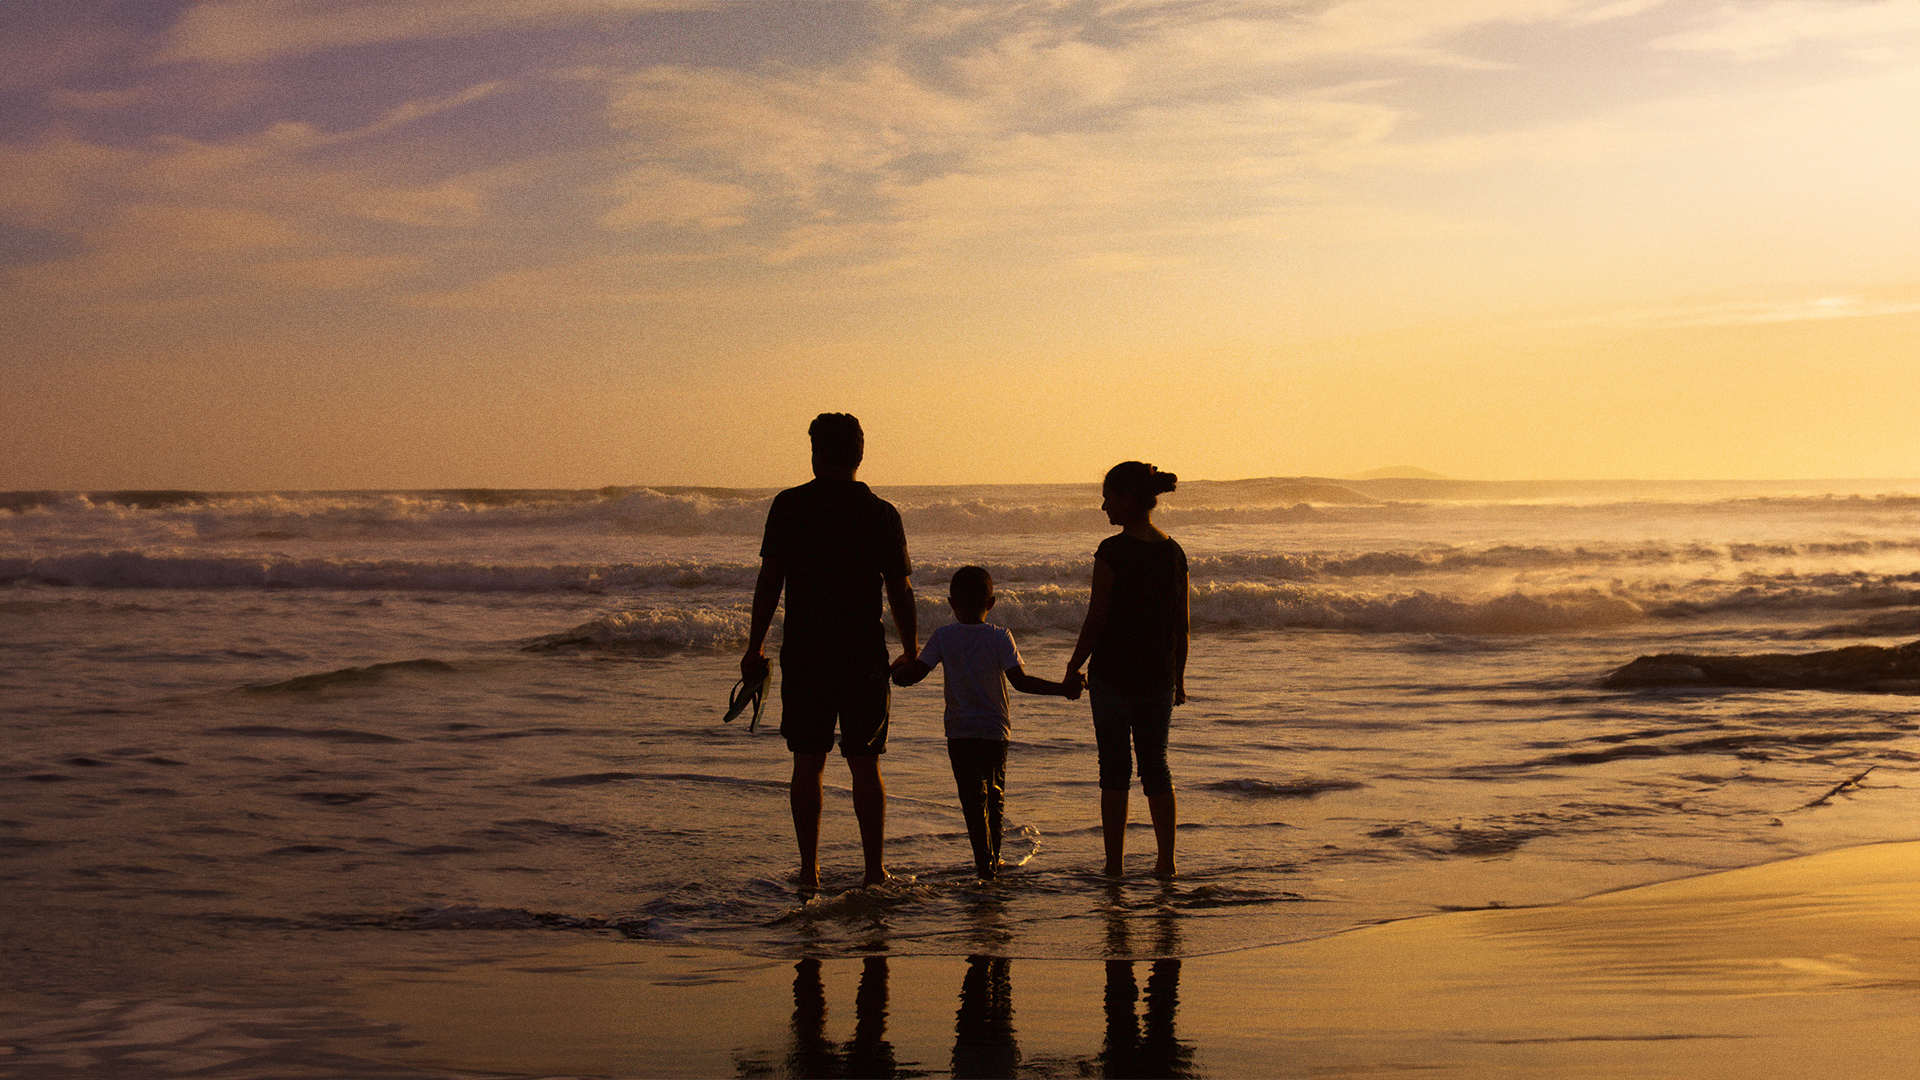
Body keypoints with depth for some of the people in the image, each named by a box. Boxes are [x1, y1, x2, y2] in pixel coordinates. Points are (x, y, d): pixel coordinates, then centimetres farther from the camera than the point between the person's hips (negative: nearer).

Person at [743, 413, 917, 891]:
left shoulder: (789, 505, -2)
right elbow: (900, 591, 1)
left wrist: (755, 647, 4)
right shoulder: (882, 514, 0)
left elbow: (769, 580, -3)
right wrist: (911, 651, 14)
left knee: (808, 762, 6)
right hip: (864, 654, 1)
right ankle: (874, 868, 6)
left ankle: (809, 870, 6)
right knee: (864, 763, 7)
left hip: (804, 653, 0)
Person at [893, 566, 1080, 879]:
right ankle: (993, 859, 28)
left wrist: (893, 674, 13)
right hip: (996, 730, 1)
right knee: (995, 795, 18)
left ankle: (986, 862, -12)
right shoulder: (1000, 637, -6)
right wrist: (1062, 689, -6)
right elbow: (1020, 680, -13)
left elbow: (914, 674, -8)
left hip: (960, 732, -1)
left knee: (973, 799, -1)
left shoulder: (942, 637, -4)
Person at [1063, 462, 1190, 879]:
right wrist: (1179, 677, 17)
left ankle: (1114, 864, 4)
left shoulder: (1113, 551, -14)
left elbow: (1096, 619, -13)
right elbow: (1182, 625, 8)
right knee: (1156, 766, 14)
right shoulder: (1173, 552, 3)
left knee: (1114, 768, 3)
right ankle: (1166, 861, 14)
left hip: (1113, 673, -5)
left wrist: (1074, 668, 0)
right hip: (1159, 674, 5)